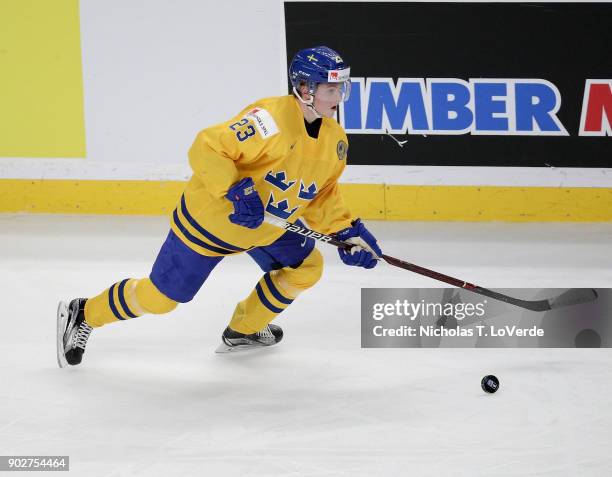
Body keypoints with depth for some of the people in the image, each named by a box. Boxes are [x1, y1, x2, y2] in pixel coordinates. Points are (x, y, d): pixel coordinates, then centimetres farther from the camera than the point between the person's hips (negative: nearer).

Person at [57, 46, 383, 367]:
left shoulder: (335, 140, -4)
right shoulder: (272, 118, -30)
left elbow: (322, 196, 7)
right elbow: (207, 148, -32)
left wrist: (348, 233, -4)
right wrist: (235, 191, -41)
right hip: (210, 217, -8)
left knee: (307, 267, 7)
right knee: (160, 297, 0)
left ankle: (243, 331, 25)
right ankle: (83, 315, 24)